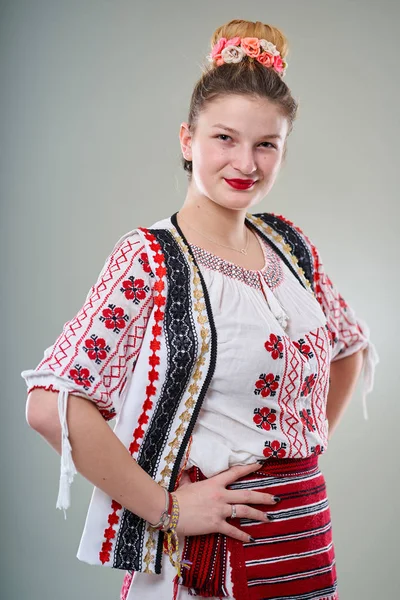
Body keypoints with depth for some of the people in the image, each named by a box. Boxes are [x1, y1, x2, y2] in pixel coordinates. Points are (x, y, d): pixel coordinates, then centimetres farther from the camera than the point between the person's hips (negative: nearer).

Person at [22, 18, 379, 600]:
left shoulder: (291, 246, 4)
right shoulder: (149, 258, -14)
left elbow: (350, 348, 20)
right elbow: (51, 405, -23)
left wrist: (310, 444, 9)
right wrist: (166, 507, -18)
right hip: (202, 550, -5)